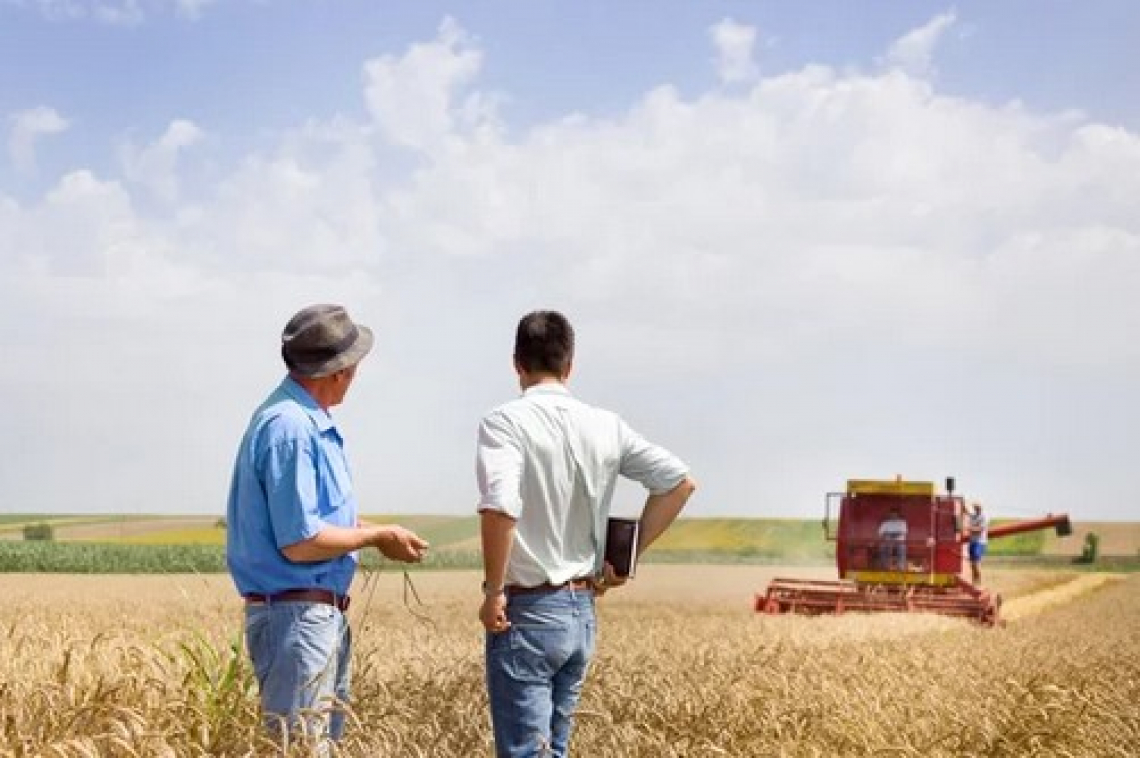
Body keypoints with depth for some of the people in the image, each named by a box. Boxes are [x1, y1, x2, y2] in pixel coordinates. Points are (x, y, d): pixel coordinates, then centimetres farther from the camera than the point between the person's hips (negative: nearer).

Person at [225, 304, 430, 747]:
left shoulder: (309, 421, 13)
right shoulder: (289, 428, -20)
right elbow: (299, 542, -23)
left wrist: (375, 532, 11)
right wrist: (376, 536, -11)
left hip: (323, 615, 11)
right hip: (296, 615, -11)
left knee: (325, 742, 16)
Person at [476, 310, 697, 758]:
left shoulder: (506, 422, -12)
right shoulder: (605, 426, 5)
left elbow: (499, 508, -27)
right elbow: (679, 481, 6)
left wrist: (493, 590, -15)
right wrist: (628, 555, 10)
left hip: (527, 612, -6)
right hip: (582, 610, 6)